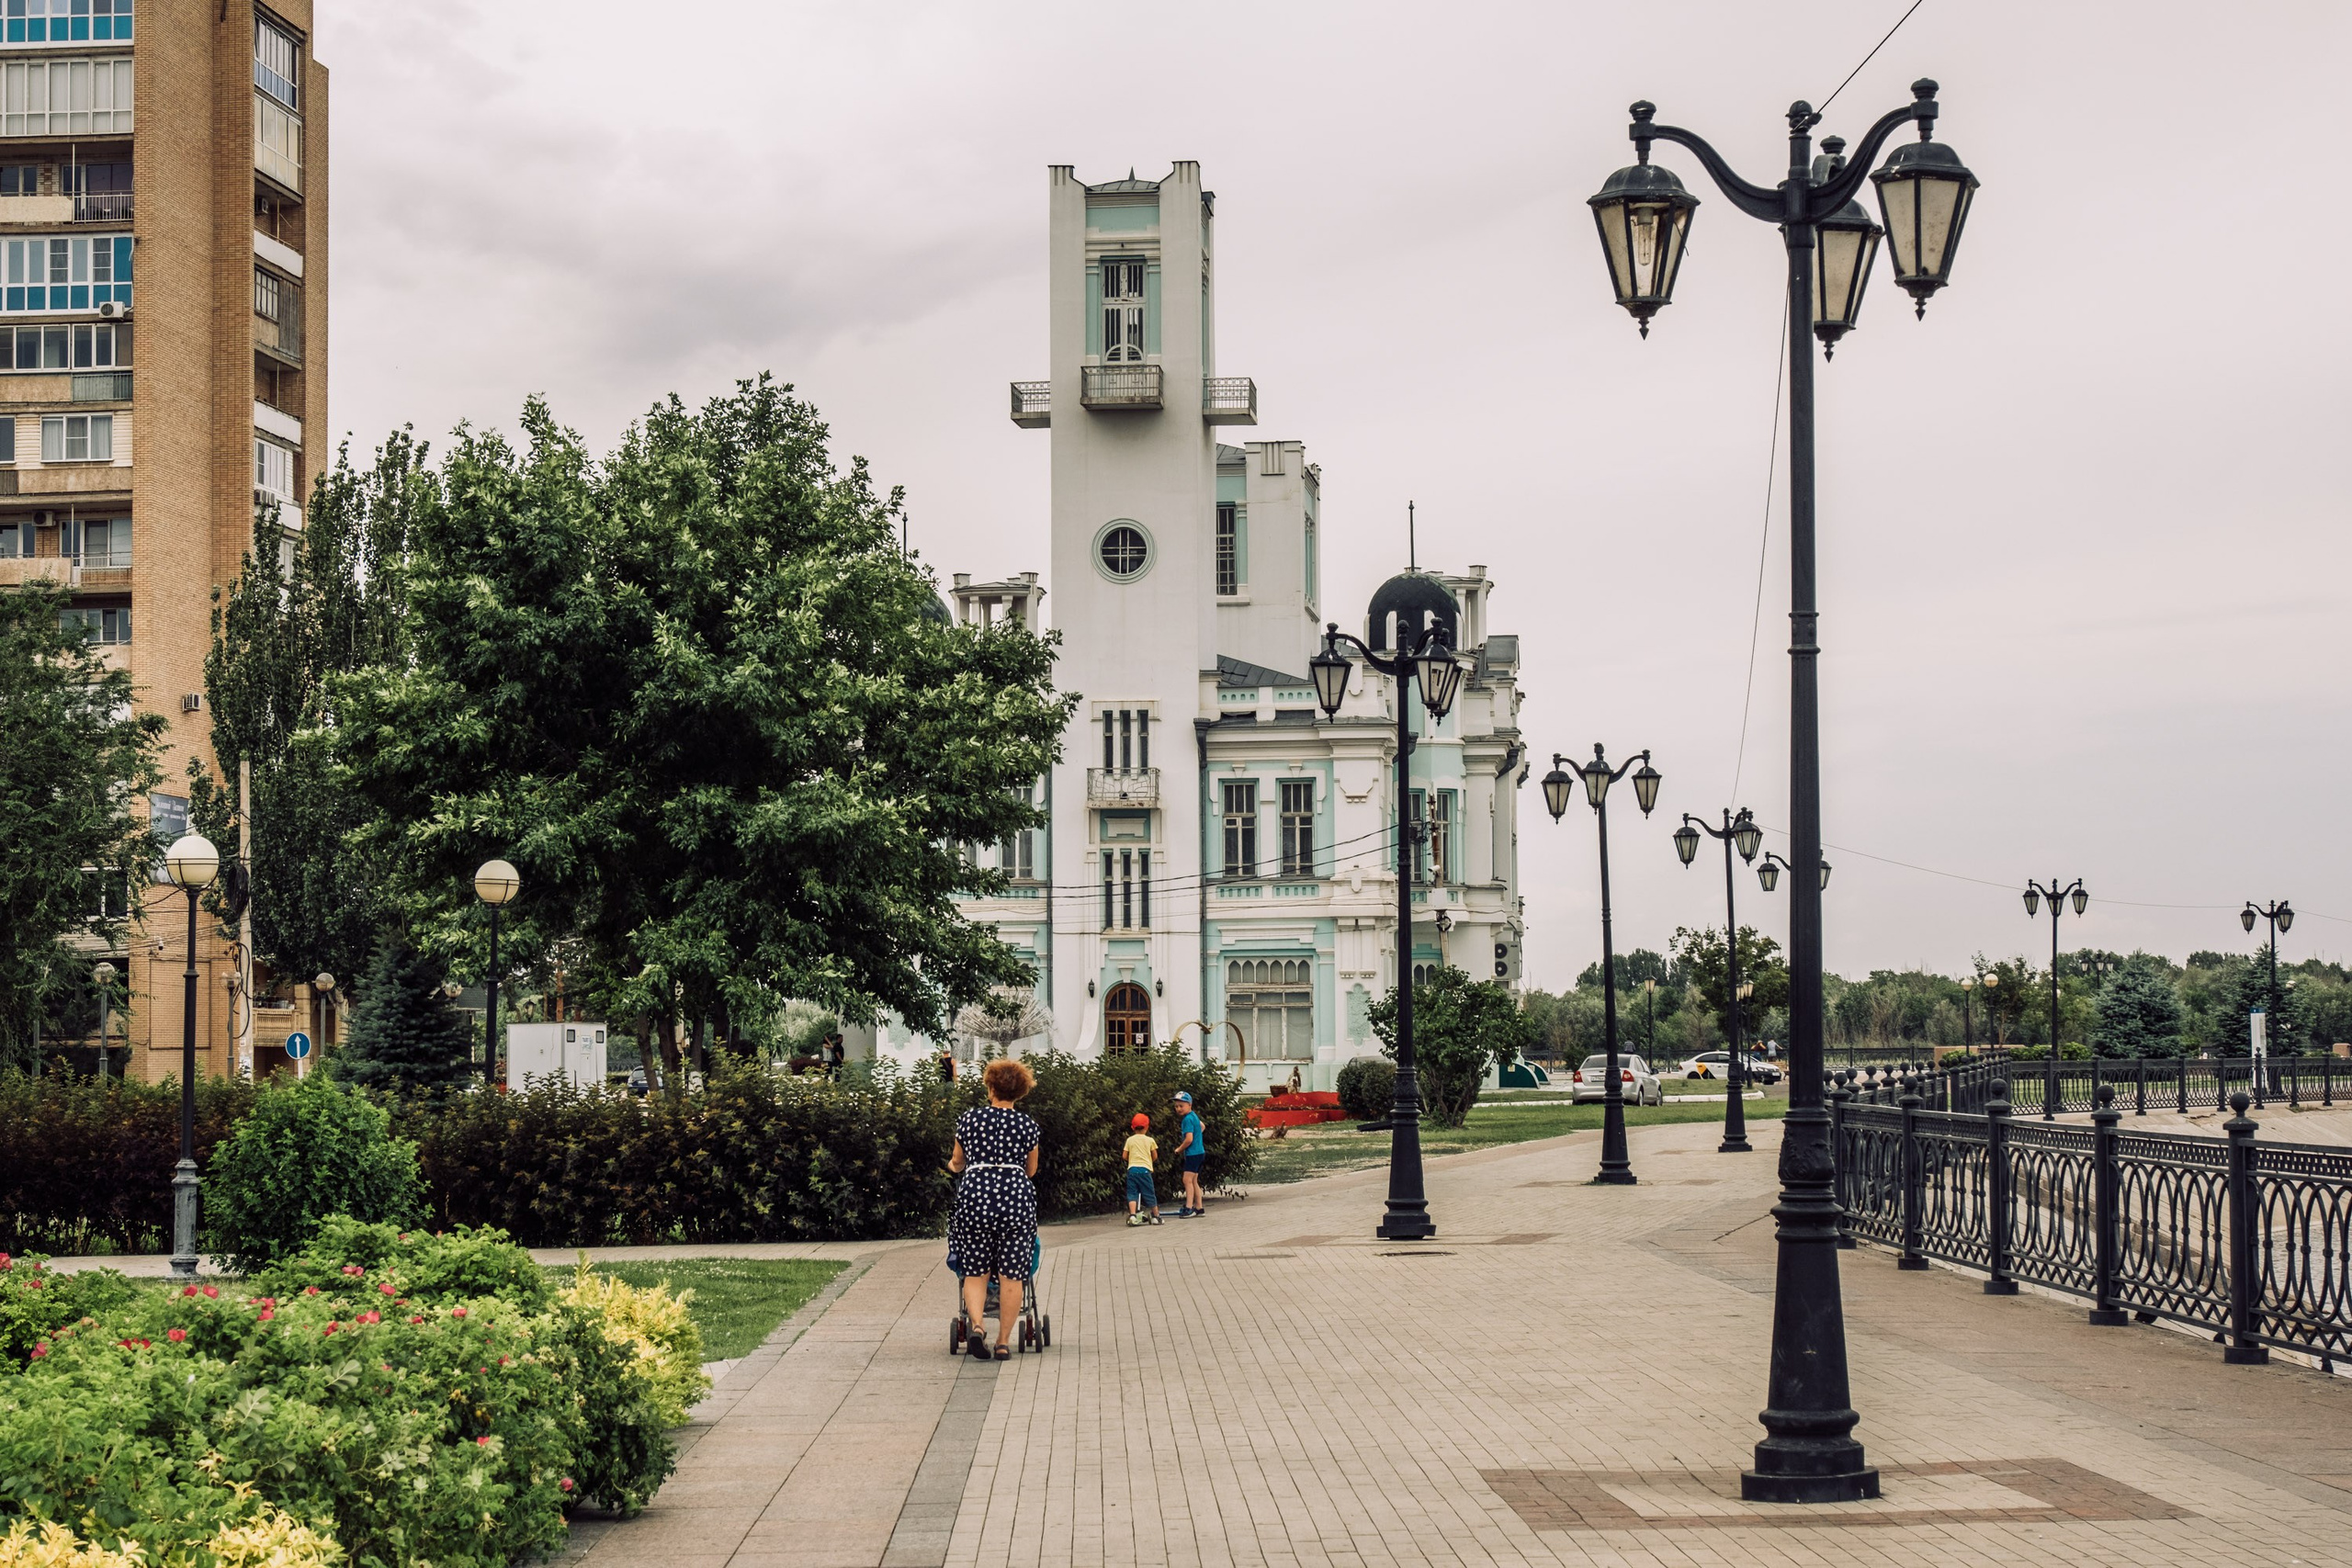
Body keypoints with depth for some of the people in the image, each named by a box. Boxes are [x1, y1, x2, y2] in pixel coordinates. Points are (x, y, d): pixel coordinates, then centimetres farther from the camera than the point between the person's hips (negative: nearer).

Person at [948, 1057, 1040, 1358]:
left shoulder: (969, 1119, 8)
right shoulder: (1027, 1126, 8)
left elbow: (957, 1161, 23)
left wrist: (954, 1165, 47)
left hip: (975, 1191, 0)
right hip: (1017, 1195, 0)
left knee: (975, 1271, 9)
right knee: (1011, 1275, 4)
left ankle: (976, 1325, -13)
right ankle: (1003, 1342, 5)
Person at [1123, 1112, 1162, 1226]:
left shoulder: (1130, 1140, 7)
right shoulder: (1150, 1140, 4)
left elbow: (1125, 1156, 6)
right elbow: (1155, 1156, 10)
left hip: (1132, 1168, 1)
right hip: (1145, 1169, -1)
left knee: (1132, 1193, 0)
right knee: (1149, 1194, 7)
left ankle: (1132, 1215, -17)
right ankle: (1156, 1216, 15)